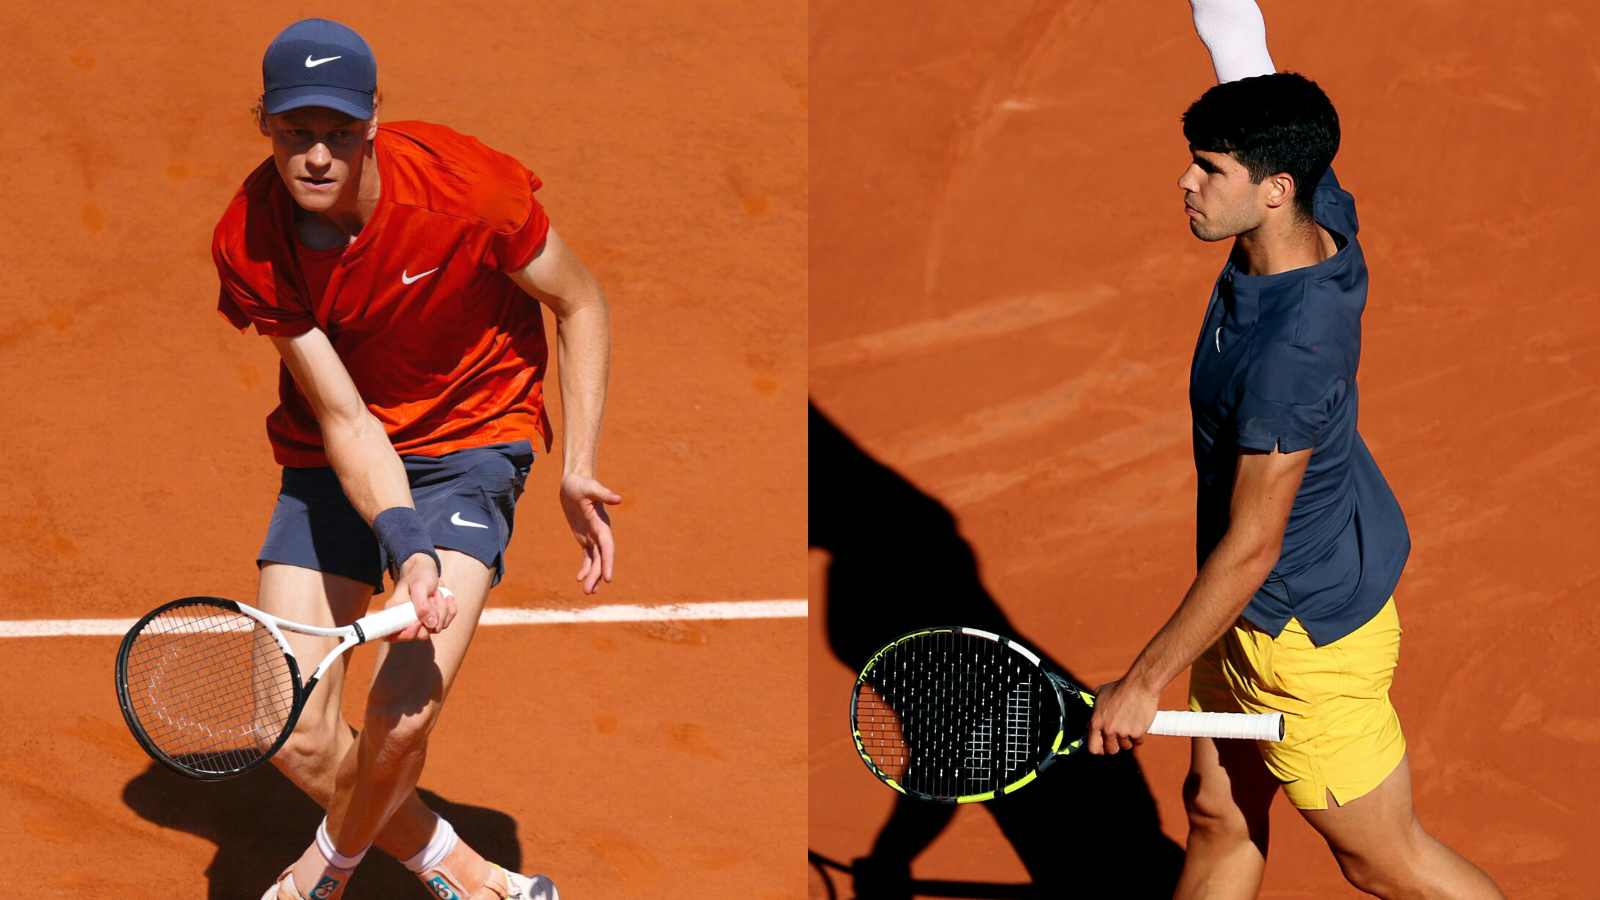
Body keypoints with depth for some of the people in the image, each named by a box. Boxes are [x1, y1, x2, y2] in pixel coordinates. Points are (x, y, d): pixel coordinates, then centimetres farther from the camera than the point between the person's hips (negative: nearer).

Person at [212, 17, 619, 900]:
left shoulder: (461, 182, -24)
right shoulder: (248, 243, -18)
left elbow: (580, 304, -6)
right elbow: (344, 418, -20)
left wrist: (577, 468, -15)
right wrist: (405, 545, -36)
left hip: (471, 437, -2)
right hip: (331, 459, 3)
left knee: (399, 721, -18)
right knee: (295, 740, -7)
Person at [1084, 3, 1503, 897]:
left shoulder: (1290, 355, -35)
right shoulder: (1323, 213, -13)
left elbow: (1250, 548, -27)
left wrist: (1145, 682, -19)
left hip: (1308, 637, -8)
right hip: (1258, 608, 8)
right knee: (1219, 818, 19)